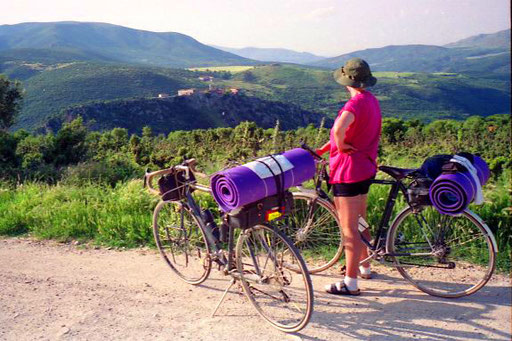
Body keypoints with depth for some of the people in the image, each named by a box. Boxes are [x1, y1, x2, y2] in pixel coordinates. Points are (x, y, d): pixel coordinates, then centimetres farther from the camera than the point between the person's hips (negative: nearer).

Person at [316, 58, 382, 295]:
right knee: (359, 221, 23)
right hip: (365, 169, 10)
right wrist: (323, 149, 16)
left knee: (349, 228, -2)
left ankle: (350, 283, 8)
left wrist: (341, 145, -20)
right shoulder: (372, 100, 10)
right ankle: (364, 266, 40)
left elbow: (339, 127, -41)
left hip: (348, 172, -10)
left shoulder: (356, 102, -20)